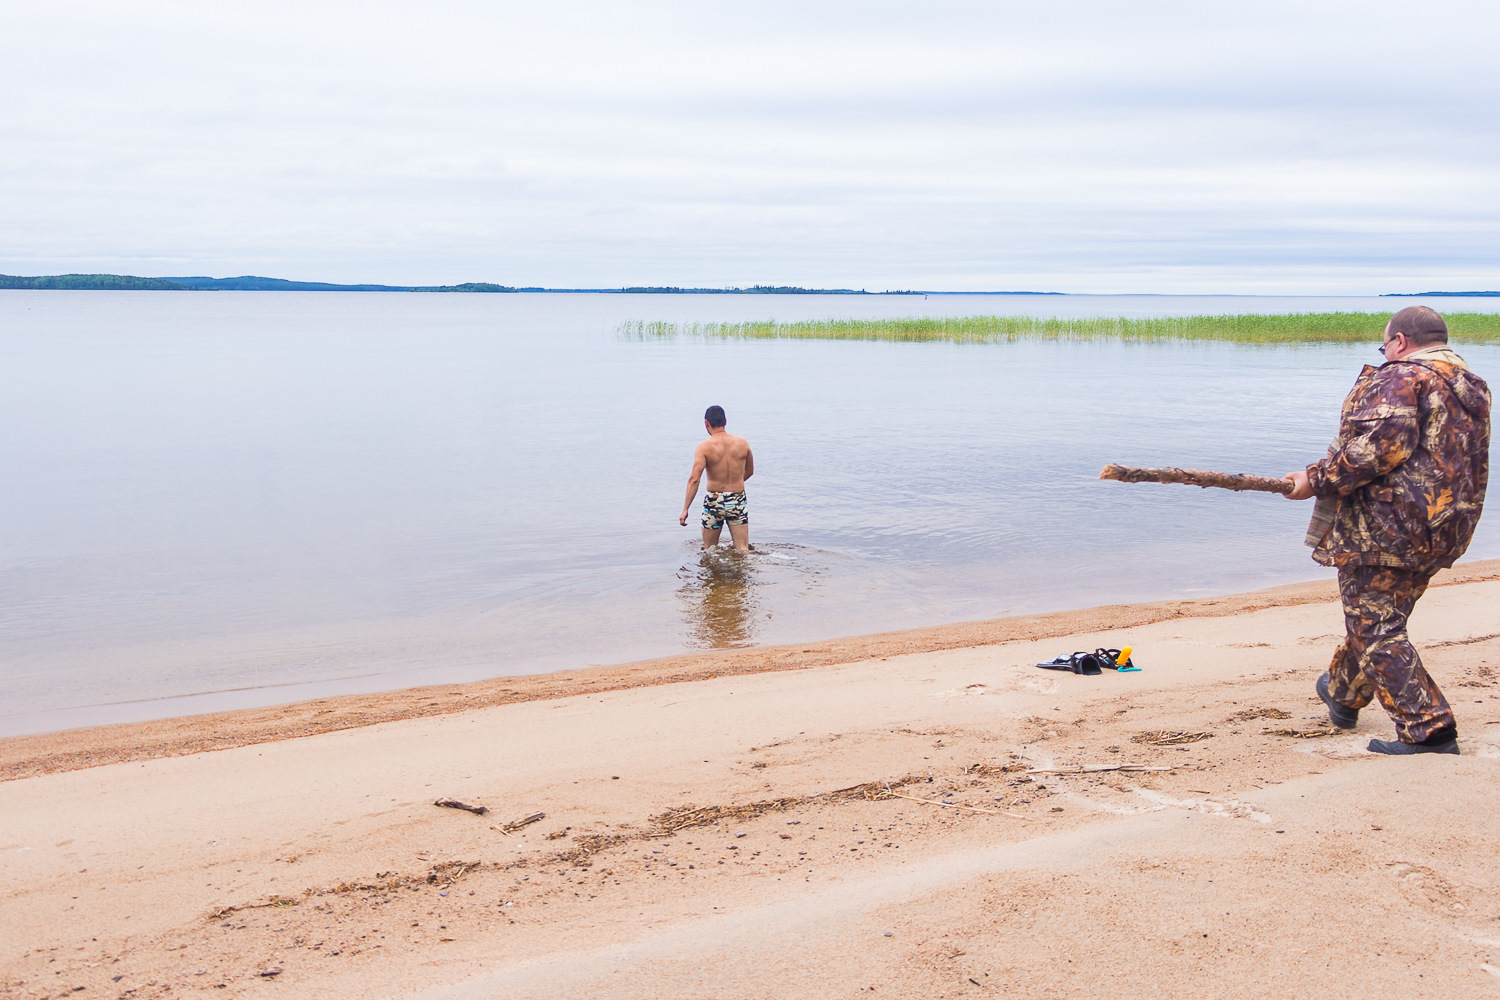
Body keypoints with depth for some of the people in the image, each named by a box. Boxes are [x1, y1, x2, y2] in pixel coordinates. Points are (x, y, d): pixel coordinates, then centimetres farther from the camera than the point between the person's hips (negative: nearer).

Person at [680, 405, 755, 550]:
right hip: (738, 501, 2)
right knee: (743, 550, -1)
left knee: (709, 550, 15)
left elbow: (694, 478, -18)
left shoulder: (704, 447, -9)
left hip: (714, 501, -2)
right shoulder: (742, 443, 1)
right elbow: (750, 471, 16)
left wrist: (685, 509, -18)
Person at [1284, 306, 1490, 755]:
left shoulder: (1402, 378, -11)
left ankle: (1428, 730, -10)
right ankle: (1344, 694, 43)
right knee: (1374, 617, 25)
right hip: (1444, 530, 10)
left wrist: (1318, 480, -16)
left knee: (1376, 628, -5)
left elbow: (1381, 444, -24)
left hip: (1387, 526, -10)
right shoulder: (1473, 389, 19)